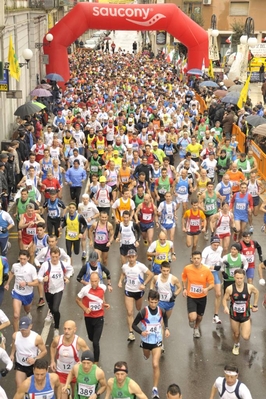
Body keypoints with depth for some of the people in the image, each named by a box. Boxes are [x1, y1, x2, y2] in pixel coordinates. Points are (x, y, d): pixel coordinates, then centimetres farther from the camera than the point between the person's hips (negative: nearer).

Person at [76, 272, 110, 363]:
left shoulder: (103, 287, -11)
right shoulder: (85, 289, -20)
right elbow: (78, 299, -4)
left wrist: (104, 304, -3)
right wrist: (85, 309, -16)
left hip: (99, 317, 0)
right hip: (88, 317, 1)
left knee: (95, 341, -9)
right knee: (91, 338, 20)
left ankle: (96, 362, 5)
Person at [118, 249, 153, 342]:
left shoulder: (140, 266, -18)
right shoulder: (124, 266, -7)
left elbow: (150, 274, -13)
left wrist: (144, 284, -21)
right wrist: (120, 281, -2)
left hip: (139, 291, -1)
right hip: (128, 291, 1)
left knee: (139, 309, 23)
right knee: (129, 313, -9)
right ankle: (131, 332, -7)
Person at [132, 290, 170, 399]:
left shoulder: (161, 311, -14)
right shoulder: (143, 312, -24)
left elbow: (165, 318, 11)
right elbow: (134, 325, -15)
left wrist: (166, 328, -3)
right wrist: (141, 332, -32)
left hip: (157, 341, 0)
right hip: (146, 341, 1)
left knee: (156, 365, -12)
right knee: (147, 356, 31)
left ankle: (155, 389, -4)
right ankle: (147, 354, 72)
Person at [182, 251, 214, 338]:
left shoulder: (206, 270, -18)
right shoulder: (187, 268, -14)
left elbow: (212, 284, -10)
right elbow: (184, 278, 9)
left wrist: (207, 289, -31)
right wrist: (184, 288, -2)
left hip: (202, 297, 1)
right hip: (191, 297, -1)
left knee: (199, 316, 19)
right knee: (193, 317, -19)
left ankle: (196, 328, 55)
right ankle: (191, 320, 22)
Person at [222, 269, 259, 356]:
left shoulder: (249, 287, -18)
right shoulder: (230, 288, -19)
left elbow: (256, 292, 5)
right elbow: (225, 299, -5)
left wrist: (255, 305, 8)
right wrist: (225, 307, -25)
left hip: (245, 315, 0)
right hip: (234, 315, 0)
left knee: (246, 337, -8)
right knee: (236, 334, 17)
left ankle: (246, 329, 29)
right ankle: (236, 345, 51)